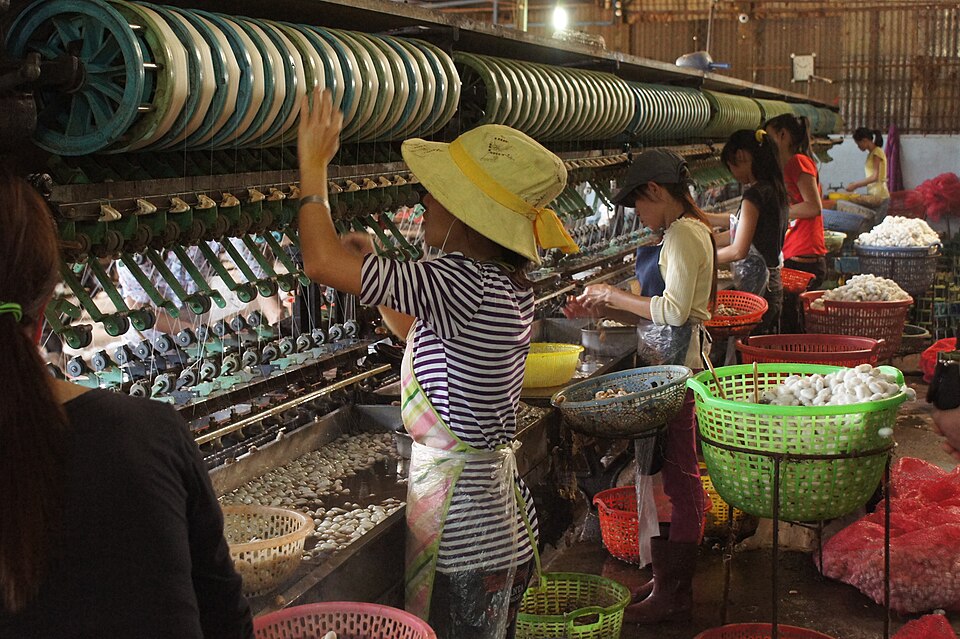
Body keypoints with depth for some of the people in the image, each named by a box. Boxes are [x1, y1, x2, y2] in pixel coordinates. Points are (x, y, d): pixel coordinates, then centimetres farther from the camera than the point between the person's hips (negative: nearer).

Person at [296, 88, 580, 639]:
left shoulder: (463, 284, -24)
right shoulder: (512, 284, 5)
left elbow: (321, 262, -25)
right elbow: (416, 329, 22)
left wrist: (314, 165, -11)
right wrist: (375, 266, 10)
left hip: (457, 508, -9)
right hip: (498, 493, 9)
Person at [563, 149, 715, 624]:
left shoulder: (682, 235, -14)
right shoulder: (687, 231, 17)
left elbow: (674, 310, -21)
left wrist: (614, 295, -11)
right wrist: (601, 309, 10)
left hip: (674, 369, -10)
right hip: (673, 366, 10)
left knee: (673, 478, -4)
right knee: (678, 477, 14)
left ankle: (671, 591, 4)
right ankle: (671, 577, 23)